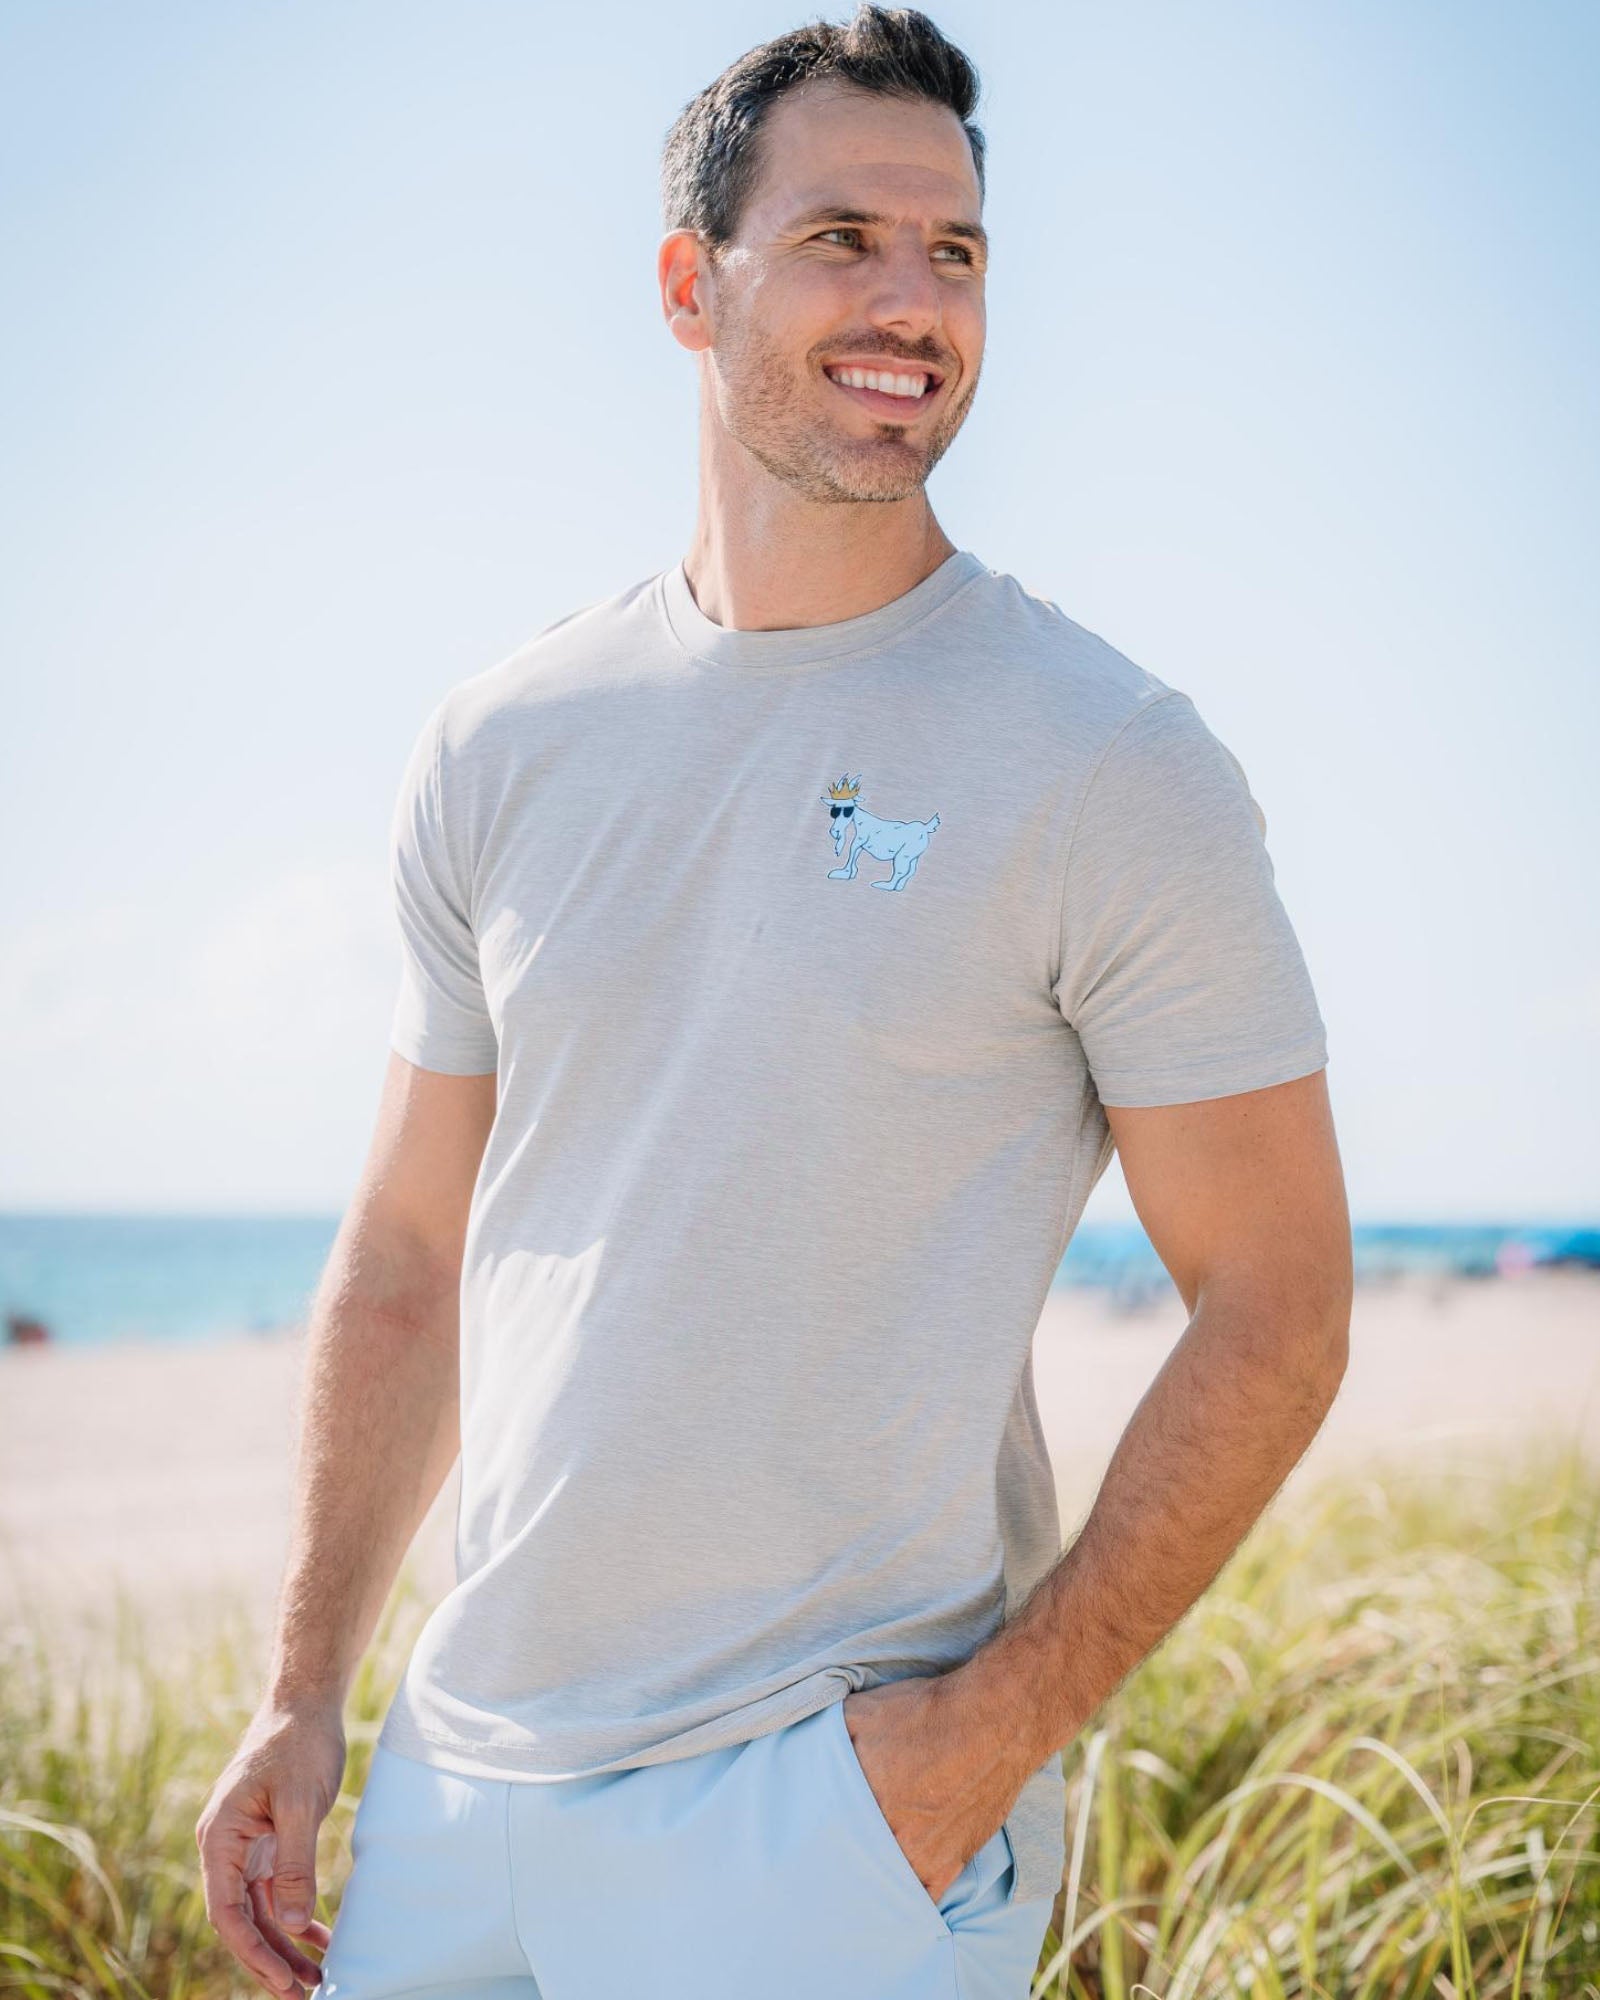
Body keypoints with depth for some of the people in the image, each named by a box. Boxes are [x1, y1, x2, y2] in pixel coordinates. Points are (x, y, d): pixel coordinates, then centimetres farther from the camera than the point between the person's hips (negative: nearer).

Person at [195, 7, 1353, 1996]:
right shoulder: (498, 747, 5)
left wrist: (996, 1728, -14)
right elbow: (409, 1256, 11)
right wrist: (305, 1688, 6)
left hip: (839, 1798, -4)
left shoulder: (1113, 765, -8)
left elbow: (1273, 1308, -7)